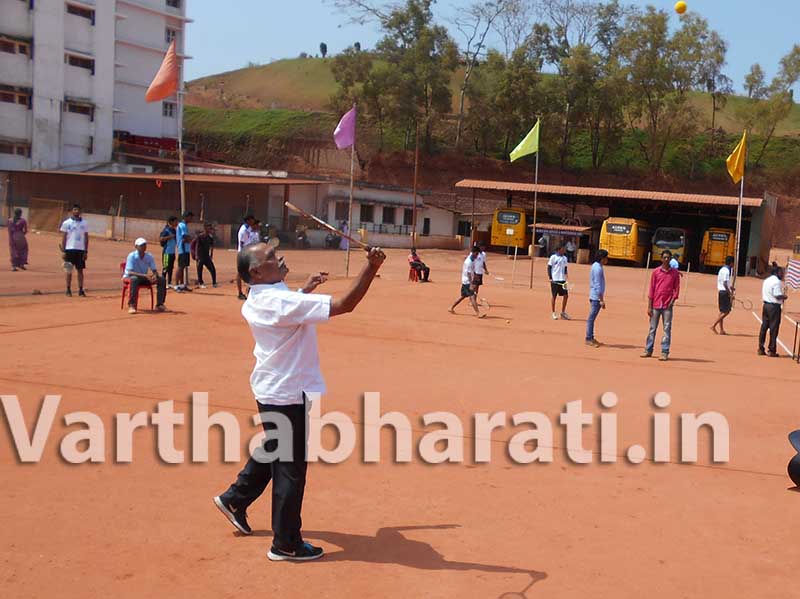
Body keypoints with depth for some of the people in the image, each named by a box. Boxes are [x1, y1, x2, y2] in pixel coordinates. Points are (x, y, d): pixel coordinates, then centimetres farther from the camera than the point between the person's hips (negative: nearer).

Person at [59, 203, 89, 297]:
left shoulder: (84, 223, 6)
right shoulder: (67, 223, 1)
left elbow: (86, 238, 8)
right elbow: (64, 238, 2)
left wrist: (86, 251, 2)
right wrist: (63, 251, -4)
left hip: (81, 250, 2)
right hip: (70, 249, -1)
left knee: (80, 270, 3)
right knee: (69, 270, 2)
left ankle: (81, 290, 7)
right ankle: (68, 290, 8)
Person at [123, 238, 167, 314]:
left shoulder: (149, 256, -2)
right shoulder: (131, 256, -18)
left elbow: (154, 270, -1)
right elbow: (130, 272, -27)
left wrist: (155, 275, -28)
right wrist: (145, 275, -39)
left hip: (144, 277, 5)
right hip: (129, 277, -5)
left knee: (162, 279, -12)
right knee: (134, 279, -42)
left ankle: (159, 304, -8)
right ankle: (131, 306, -39)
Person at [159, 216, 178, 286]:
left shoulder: (174, 231, 12)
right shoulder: (166, 230, -12)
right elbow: (160, 239, -19)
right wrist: (169, 237, -24)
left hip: (172, 252, 9)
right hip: (167, 252, -9)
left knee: (171, 268, 13)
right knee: (165, 267, -6)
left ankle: (169, 283, 20)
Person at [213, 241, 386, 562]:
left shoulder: (256, 301, 3)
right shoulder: (283, 301, -26)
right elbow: (344, 305, -31)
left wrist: (305, 291, 21)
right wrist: (371, 268, -29)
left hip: (270, 389, 9)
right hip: (288, 394, -9)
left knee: (271, 451, 28)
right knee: (290, 469, 3)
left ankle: (235, 499, 42)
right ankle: (286, 544, 14)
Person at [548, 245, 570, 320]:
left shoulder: (564, 258, 10)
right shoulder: (553, 257, -5)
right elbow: (549, 268, -4)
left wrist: (565, 278, 12)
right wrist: (550, 278, -10)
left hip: (562, 280, 5)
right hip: (555, 280, -5)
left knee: (566, 295, 1)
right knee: (554, 296, 2)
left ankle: (563, 312, 14)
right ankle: (554, 313, 10)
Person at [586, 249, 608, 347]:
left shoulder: (596, 266, 14)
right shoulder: (598, 268, -17)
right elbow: (598, 285, -20)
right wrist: (601, 300, -20)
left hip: (594, 296, 10)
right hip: (596, 297, -10)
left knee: (592, 318, 13)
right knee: (591, 318, -6)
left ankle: (591, 338, 19)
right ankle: (588, 339, -3)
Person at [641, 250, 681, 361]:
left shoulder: (675, 273, 4)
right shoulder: (656, 272, 4)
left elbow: (676, 289, 4)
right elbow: (651, 289, 4)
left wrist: (672, 301, -11)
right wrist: (649, 306, -1)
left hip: (667, 306, -1)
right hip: (655, 304, 1)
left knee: (667, 329, -2)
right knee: (652, 328, 6)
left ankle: (665, 353, 1)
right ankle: (648, 350, 13)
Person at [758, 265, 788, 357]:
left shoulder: (767, 280, 13)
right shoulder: (777, 281, -14)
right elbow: (778, 295, -21)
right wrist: (785, 297, -1)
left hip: (766, 304, 8)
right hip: (774, 307, -8)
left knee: (764, 327, 11)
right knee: (774, 329, -1)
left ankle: (761, 349, 14)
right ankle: (772, 351, 2)